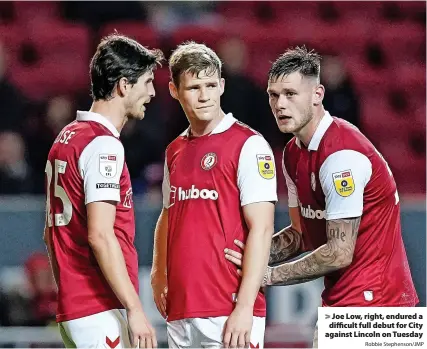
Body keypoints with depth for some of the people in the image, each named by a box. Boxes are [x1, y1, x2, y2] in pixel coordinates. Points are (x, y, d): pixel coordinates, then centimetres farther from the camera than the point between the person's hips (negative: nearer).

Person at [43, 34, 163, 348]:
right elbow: (100, 235, -20)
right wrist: (135, 309, -20)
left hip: (72, 308, 9)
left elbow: (52, 231, 21)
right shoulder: (103, 145, -12)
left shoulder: (66, 138, 17)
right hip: (103, 311, -9)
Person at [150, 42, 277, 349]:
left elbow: (261, 229, -10)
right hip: (180, 311, 6)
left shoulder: (249, 145, -4)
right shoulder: (175, 151, 16)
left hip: (230, 311, -6)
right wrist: (159, 274, 13)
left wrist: (244, 307, -17)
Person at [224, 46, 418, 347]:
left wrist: (269, 275, -15)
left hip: (372, 299, -9)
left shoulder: (342, 154, -20)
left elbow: (340, 253, -21)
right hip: (337, 301, 9)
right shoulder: (294, 153, 10)